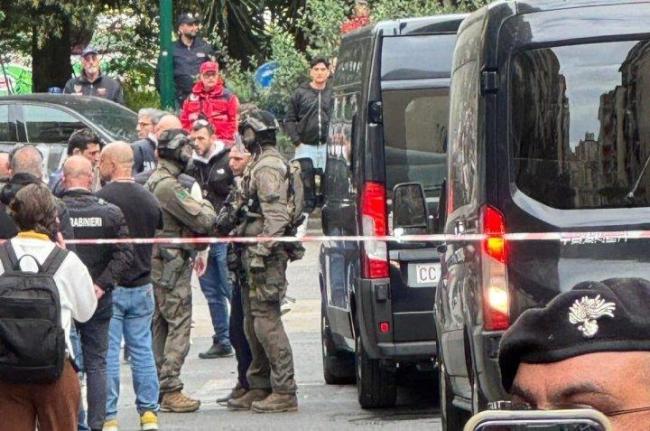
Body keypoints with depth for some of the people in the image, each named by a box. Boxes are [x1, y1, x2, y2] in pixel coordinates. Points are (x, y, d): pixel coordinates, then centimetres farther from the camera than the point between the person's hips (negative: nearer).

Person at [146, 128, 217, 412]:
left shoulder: (154, 181, 15)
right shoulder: (168, 185, -19)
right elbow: (202, 221, -18)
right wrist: (206, 205, 1)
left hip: (158, 263, 10)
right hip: (172, 263, -10)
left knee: (160, 325, 12)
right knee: (179, 325, -8)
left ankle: (158, 387, 16)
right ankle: (171, 391, -10)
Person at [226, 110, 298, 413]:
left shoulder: (268, 167, -13)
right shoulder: (262, 164, 20)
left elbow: (276, 216, -21)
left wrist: (260, 252, -23)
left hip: (265, 255, -11)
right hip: (256, 255, 11)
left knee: (266, 322, -10)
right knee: (254, 324, 14)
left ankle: (284, 392, -10)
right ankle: (259, 388, 20)